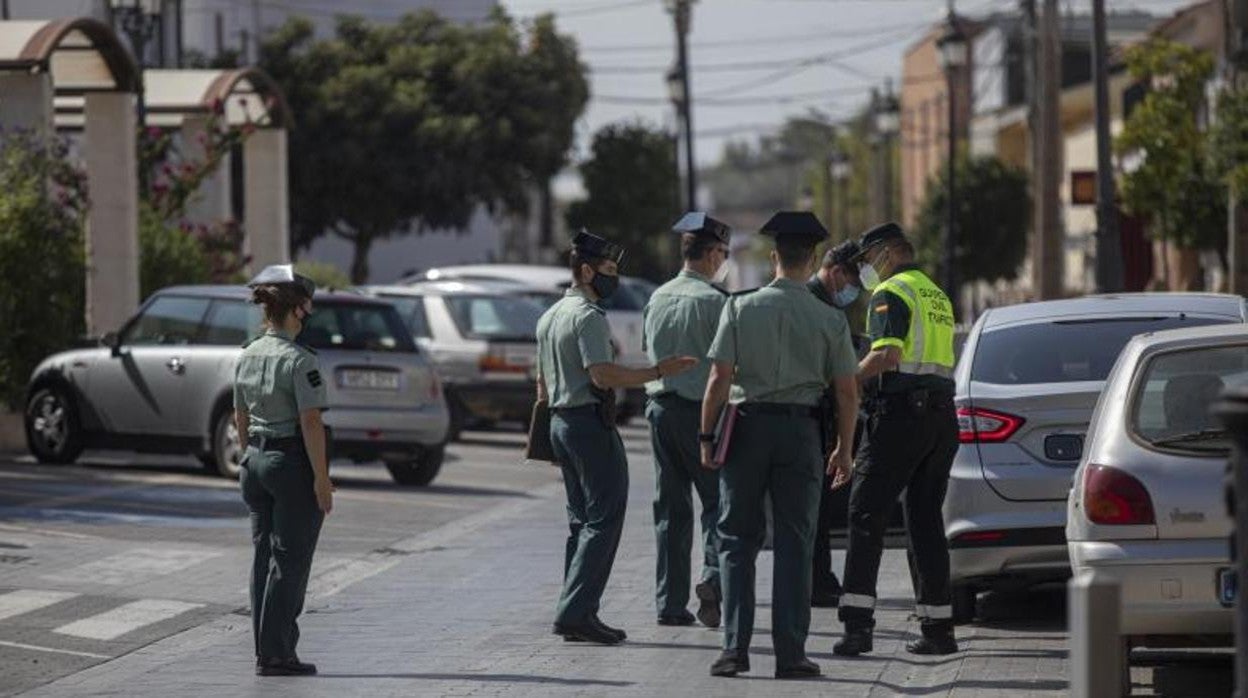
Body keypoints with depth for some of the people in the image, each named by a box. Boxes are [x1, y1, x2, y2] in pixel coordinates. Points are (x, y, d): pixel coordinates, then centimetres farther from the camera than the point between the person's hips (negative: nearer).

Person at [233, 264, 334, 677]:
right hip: (293, 464, -7)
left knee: (264, 557, 12)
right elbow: (311, 423, -19)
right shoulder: (298, 360, -16)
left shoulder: (247, 357, 7)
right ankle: (275, 655, -1)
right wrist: (322, 479, -16)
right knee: (289, 561, -2)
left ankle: (266, 650, 15)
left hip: (256, 461, 8)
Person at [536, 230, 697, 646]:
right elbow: (603, 376, -23)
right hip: (591, 423, -10)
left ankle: (575, 615, 11)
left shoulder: (549, 317, 17)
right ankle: (576, 611, -16)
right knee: (604, 519, -9)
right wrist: (659, 372, -21)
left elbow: (543, 381, 21)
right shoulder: (588, 316, -13)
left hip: (560, 422, 10)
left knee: (581, 520, 13)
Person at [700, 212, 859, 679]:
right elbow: (847, 392, 2)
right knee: (794, 544, 6)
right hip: (801, 430, 0)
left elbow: (719, 379, -7)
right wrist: (844, 448, 13)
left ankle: (735, 647, 1)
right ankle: (790, 654, 3)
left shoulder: (741, 308, -4)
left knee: (737, 540, 8)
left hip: (749, 427, 0)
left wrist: (707, 437, -1)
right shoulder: (829, 321, -1)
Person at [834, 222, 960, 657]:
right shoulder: (938, 296, 23)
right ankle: (938, 628, 7)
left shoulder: (891, 293, -5)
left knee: (867, 515, -7)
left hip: (900, 412, -8)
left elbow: (886, 355, -18)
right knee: (926, 520, 10)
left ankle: (858, 622, -16)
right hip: (942, 416, 8)